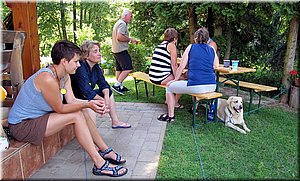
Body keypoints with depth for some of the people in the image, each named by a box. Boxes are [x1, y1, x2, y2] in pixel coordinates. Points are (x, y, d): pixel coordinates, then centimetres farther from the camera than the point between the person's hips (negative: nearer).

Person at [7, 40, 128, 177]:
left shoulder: (64, 76, -1)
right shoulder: (47, 79, -30)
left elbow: (72, 100, -4)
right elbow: (59, 109, -23)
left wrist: (92, 104, -19)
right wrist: (87, 104, -27)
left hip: (39, 116, 9)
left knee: (84, 112, -1)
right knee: (77, 116, -21)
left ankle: (105, 151, 11)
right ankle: (100, 165, -14)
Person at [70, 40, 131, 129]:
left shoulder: (96, 66, -2)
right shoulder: (81, 69, -28)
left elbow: (103, 84, 2)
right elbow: (88, 93, -32)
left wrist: (107, 97, -17)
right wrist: (103, 100, -20)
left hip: (87, 96, 9)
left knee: (109, 92, 10)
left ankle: (115, 122, 16)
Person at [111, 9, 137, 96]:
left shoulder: (118, 23, 21)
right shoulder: (122, 24, -12)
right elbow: (119, 37, -24)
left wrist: (130, 40, 16)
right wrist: (130, 39, -12)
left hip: (115, 50, 11)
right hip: (121, 50, -11)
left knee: (119, 69, 14)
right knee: (128, 68, -12)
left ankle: (120, 86, 21)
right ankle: (116, 85, -14)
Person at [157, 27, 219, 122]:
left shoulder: (191, 47, 4)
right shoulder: (212, 49, 12)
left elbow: (181, 66, 5)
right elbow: (216, 66, 24)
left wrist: (175, 79, 16)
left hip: (195, 86, -5)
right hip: (212, 86, 6)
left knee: (169, 87, 15)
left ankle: (170, 115, 18)